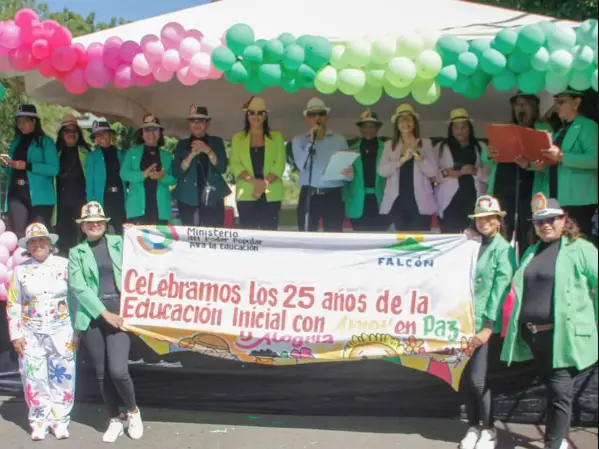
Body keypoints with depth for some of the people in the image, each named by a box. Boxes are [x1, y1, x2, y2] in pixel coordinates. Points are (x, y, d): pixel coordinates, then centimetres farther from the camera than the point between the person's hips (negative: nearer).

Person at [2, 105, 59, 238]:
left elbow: (54, 169, -11)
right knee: (18, 234, -3)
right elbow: (9, 172, 23)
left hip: (39, 196, -4)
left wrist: (27, 166, -16)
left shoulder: (45, 142, 2)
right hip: (16, 195, 4)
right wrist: (5, 165, 1)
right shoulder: (15, 142, 18)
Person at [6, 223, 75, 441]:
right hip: (31, 333, 1)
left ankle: (59, 421, 13)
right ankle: (39, 422, 15)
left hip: (61, 331, -1)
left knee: (61, 377, 2)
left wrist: (77, 330, -2)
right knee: (34, 378, 3)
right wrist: (16, 334, 1)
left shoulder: (64, 265, -1)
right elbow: (13, 304, 6)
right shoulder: (21, 269, 4)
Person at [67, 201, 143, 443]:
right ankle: (115, 420, 25)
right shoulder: (76, 252, 8)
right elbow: (78, 287, -3)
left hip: (118, 311, -2)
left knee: (118, 371, -13)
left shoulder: (119, 243, 8)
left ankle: (133, 411, 14)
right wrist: (104, 313, -11)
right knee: (102, 373, 8)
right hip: (92, 316, 2)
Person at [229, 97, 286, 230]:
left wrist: (265, 182, -16)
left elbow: (280, 164, 0)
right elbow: (235, 165, 1)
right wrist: (254, 181, -15)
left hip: (271, 195, 0)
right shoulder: (238, 138, 11)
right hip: (246, 194, 0)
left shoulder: (276, 136, 11)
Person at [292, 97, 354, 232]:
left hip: (333, 196, 0)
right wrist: (311, 141, -14)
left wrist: (348, 174, -20)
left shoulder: (339, 140, 9)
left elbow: (349, 171, 4)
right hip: (308, 196, 0)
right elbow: (302, 165, -9)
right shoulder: (299, 140, 8)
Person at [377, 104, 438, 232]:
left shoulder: (425, 143, 8)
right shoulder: (389, 145, 10)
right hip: (397, 201, 1)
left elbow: (433, 172, -2)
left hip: (420, 202, -1)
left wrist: (416, 153, -14)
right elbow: (382, 171, -4)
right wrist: (403, 159, -16)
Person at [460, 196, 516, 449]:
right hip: (466, 322, 6)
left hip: (487, 324, -5)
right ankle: (473, 427, 22)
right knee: (468, 378, 8)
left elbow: (500, 289, -11)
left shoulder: (503, 250, -5)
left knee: (478, 379, -8)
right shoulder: (473, 245, 14)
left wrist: (488, 327, -16)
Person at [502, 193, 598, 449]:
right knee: (553, 389, 17)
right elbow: (522, 289, 24)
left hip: (563, 336, -6)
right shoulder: (531, 252, 17)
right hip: (532, 335, 7)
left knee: (560, 391, -6)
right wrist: (519, 325, 17)